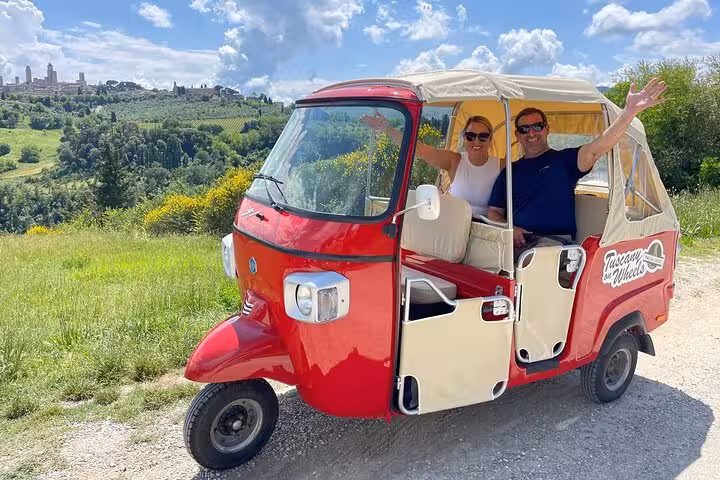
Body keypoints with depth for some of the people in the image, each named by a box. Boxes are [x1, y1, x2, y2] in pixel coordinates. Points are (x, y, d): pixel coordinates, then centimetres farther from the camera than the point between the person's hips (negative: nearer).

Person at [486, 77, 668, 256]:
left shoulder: (564, 159, 12)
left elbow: (596, 149, -6)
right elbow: (494, 212, 16)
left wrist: (630, 111, -18)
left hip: (554, 240, -2)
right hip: (517, 241, 2)